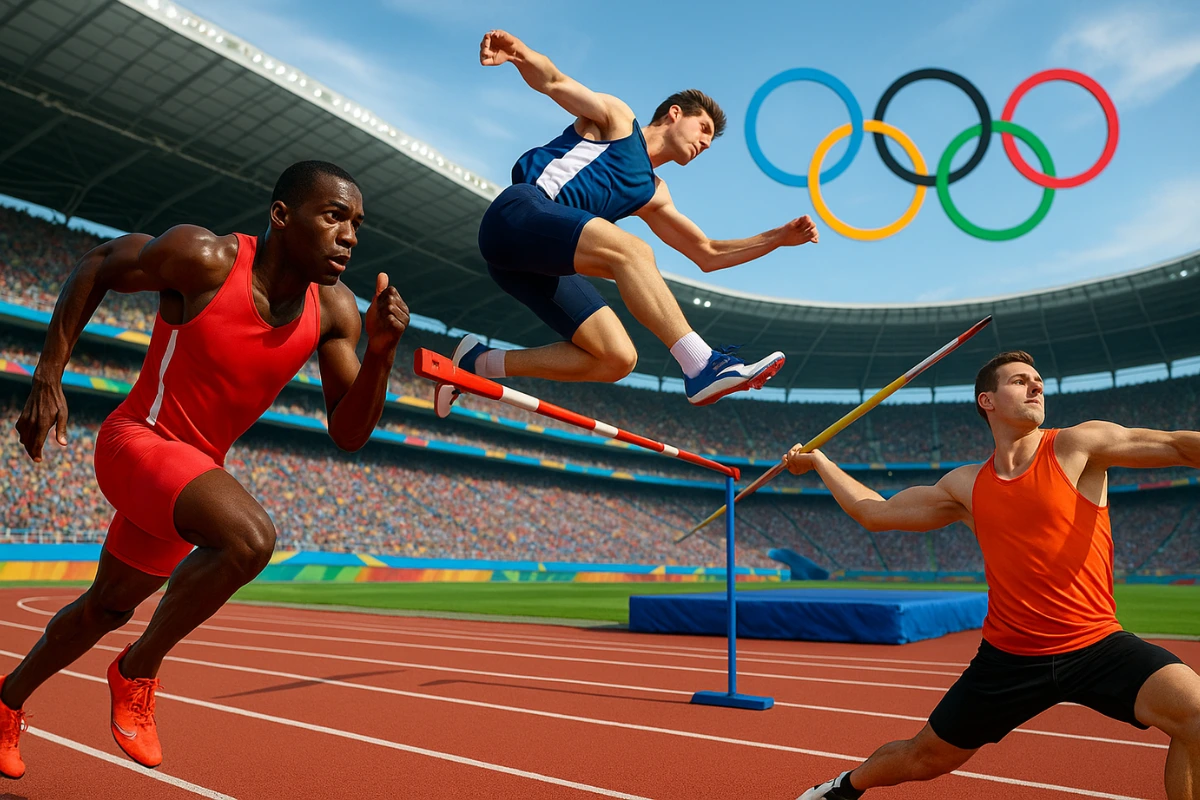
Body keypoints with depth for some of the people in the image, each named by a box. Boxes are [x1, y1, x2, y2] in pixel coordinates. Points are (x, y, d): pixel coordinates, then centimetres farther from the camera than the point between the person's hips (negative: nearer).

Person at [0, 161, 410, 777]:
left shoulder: (334, 311, -8)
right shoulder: (203, 258, -21)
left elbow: (347, 436, -9)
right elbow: (96, 266, -4)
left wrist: (381, 353, -25)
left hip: (194, 471, 7)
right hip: (137, 442, -6)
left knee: (109, 607, 24)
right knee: (249, 538, -33)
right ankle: (137, 671, -7)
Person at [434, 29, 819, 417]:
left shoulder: (652, 194, 28)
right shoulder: (617, 118, 13)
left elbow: (708, 255, 30)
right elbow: (552, 82, -2)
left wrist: (779, 237, 23)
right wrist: (518, 52, -25)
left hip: (546, 260, 7)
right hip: (519, 213, -7)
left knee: (617, 359, -10)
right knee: (631, 251, -30)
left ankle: (479, 362, -1)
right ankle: (702, 366, -34)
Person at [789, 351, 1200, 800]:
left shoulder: (1078, 446, -4)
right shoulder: (966, 487, 3)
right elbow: (875, 513, 12)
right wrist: (819, 462, 18)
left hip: (1095, 646, -1)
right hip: (1009, 657, 2)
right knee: (923, 758, 11)